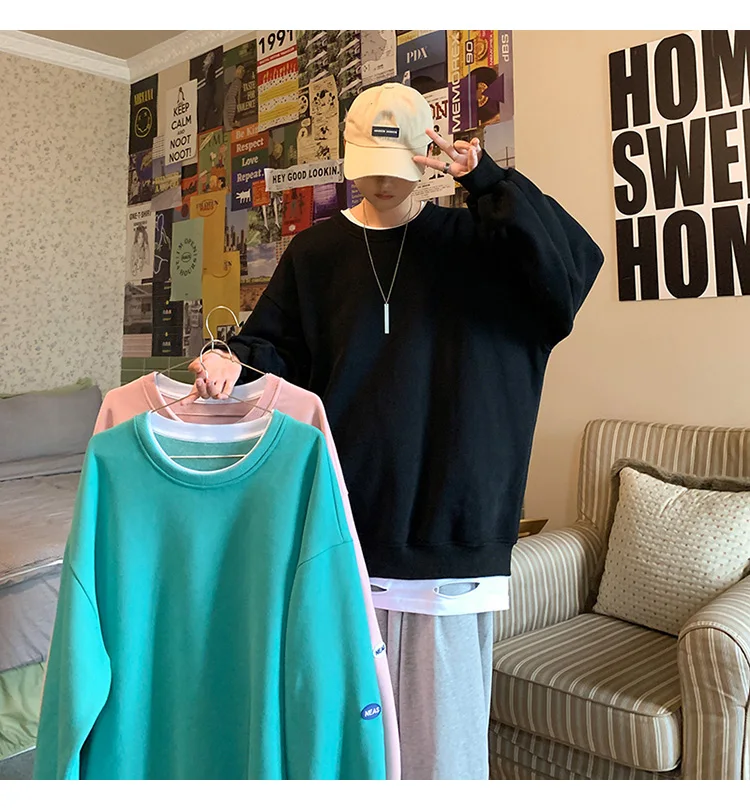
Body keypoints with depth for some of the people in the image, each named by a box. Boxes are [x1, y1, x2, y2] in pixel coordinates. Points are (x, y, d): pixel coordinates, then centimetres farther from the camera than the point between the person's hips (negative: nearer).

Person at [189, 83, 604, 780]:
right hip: (347, 513, 2)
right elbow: (276, 348, 6)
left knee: (443, 705, 6)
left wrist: (488, 180, -13)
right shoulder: (315, 252, 9)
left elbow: (574, 265, -8)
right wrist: (235, 364, -15)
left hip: (449, 519, -1)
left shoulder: (471, 242, 5)